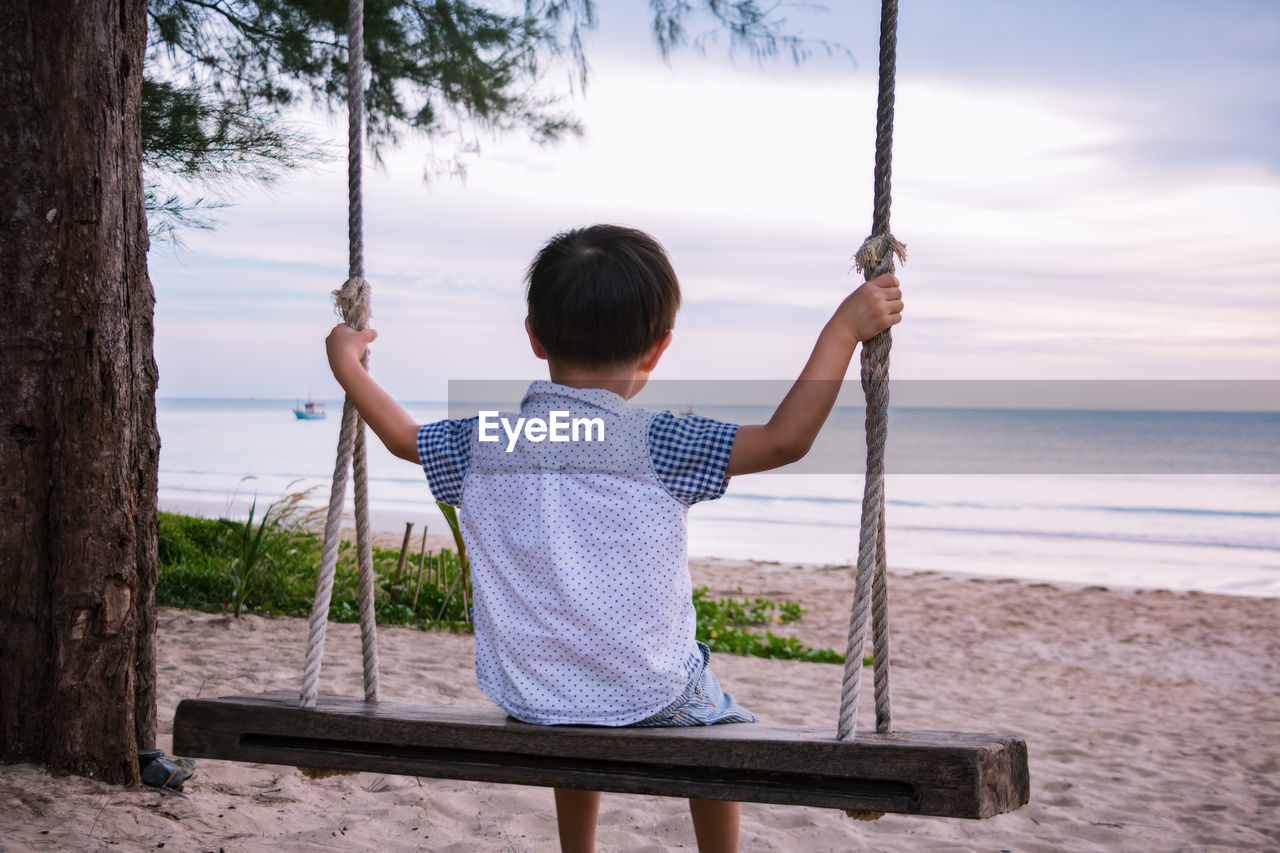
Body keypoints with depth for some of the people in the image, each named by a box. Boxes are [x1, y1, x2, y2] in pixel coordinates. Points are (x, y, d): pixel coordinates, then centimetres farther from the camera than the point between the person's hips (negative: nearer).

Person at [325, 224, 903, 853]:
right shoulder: (654, 444, -15)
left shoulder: (482, 442, -3)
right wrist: (843, 329, -13)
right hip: (650, 702, -4)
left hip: (529, 703, 4)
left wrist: (346, 363, 31)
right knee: (720, 729, 28)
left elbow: (403, 436, 16)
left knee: (575, 723, 38)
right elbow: (785, 440, -18)